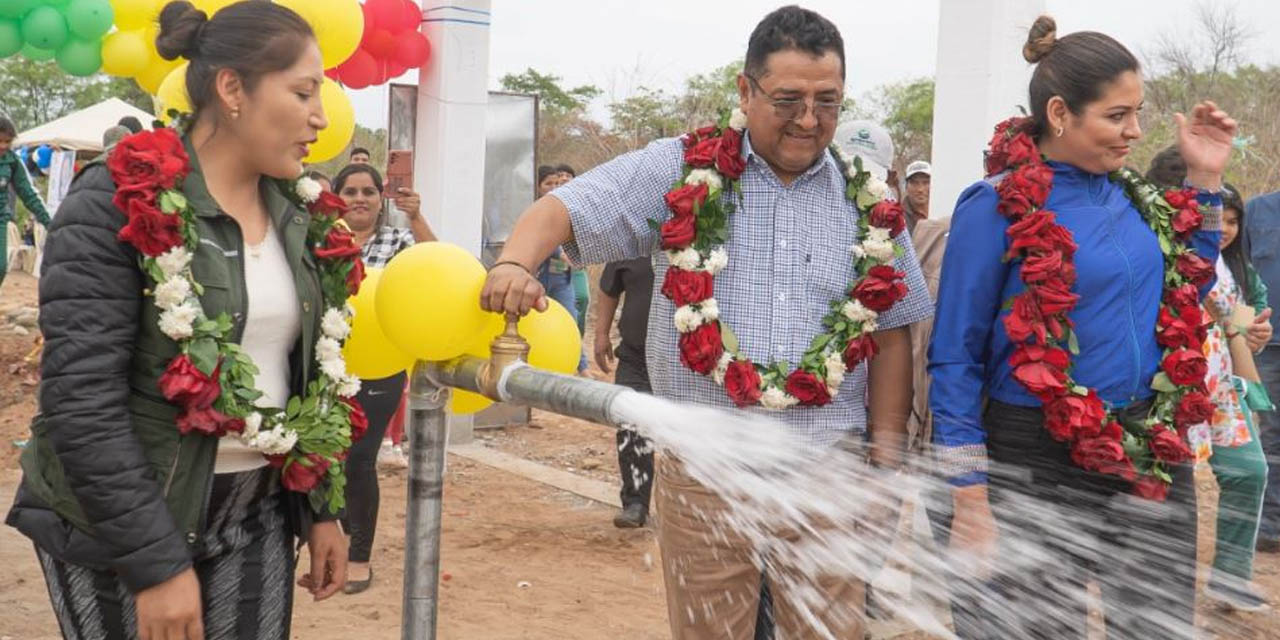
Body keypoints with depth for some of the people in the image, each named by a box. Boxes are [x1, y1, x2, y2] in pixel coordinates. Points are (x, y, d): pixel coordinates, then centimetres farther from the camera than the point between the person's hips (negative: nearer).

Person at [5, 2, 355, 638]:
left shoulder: (295, 216, 5)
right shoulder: (118, 202, -14)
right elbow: (80, 398, -19)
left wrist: (320, 509, 8)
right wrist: (156, 561, -20)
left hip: (258, 516, 6)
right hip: (118, 527, -5)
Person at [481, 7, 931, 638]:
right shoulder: (679, 171, -1)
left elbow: (890, 331, 10)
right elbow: (564, 207, -6)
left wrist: (886, 454, 5)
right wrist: (514, 263, -28)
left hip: (826, 471, 2)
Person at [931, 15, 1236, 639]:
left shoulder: (1128, 194, 5)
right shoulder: (998, 205, -12)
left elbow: (1186, 295, 21)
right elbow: (955, 359, -11)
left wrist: (1205, 181, 9)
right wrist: (972, 506, -15)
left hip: (1154, 458, 6)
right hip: (1041, 466, -6)